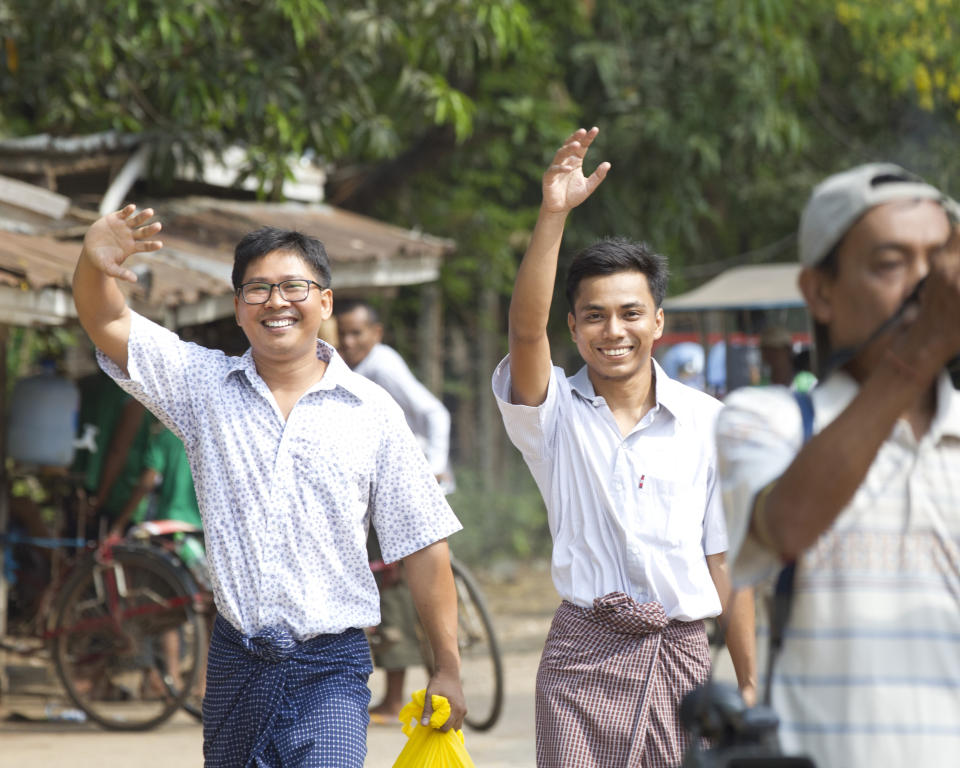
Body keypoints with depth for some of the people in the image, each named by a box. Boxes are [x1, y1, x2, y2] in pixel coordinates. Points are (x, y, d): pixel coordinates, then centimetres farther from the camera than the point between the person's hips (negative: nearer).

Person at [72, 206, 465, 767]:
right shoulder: (205, 385, 6)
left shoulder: (371, 413, 0)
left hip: (330, 668, -3)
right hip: (235, 659, 3)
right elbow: (106, 322, -4)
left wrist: (449, 669, 4)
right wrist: (94, 263, -27)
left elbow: (423, 546, 4)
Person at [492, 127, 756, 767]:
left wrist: (749, 681, 7)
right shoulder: (554, 411, 2)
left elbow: (724, 557, 7)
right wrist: (553, 215, -30)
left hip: (683, 652, 2)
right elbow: (526, 329, -18)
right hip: (585, 650, -1)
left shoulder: (707, 422, 6)